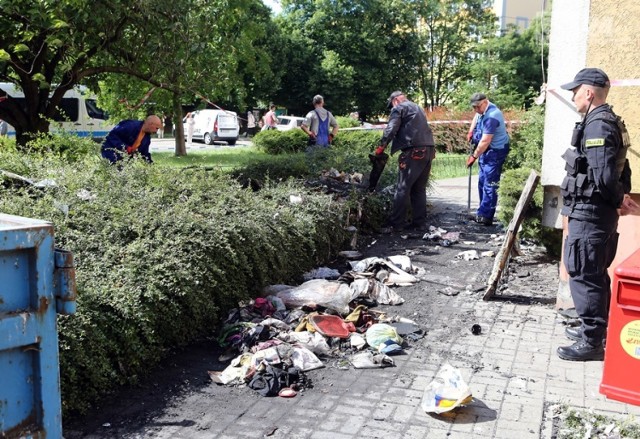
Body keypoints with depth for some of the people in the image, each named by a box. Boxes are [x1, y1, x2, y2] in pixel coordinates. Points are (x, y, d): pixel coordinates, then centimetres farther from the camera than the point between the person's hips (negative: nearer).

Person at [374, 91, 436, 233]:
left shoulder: (399, 108, 4)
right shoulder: (417, 108, 30)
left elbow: (391, 130, -8)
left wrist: (381, 146, -3)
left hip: (414, 151, -8)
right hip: (428, 149, 8)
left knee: (403, 188, -7)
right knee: (419, 189, 13)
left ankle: (396, 224, -8)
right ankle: (419, 222, 13)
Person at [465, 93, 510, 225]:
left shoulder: (491, 117, -28)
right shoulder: (483, 110, 3)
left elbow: (485, 141, -29)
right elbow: (477, 117, 29)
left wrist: (474, 156, -20)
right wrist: (471, 132, 16)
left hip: (496, 151, -11)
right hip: (486, 150, 11)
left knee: (490, 184, -11)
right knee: (482, 182, 14)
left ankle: (485, 216, -11)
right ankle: (483, 212, 22)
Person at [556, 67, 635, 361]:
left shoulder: (597, 125, -19)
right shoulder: (611, 123, 14)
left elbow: (604, 176, -25)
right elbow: (622, 171, 18)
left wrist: (618, 200, -9)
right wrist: (621, 198, 6)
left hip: (589, 214, -10)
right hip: (600, 213, 10)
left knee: (584, 276, -3)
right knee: (596, 274, 19)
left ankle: (591, 343, 5)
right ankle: (594, 329, 32)